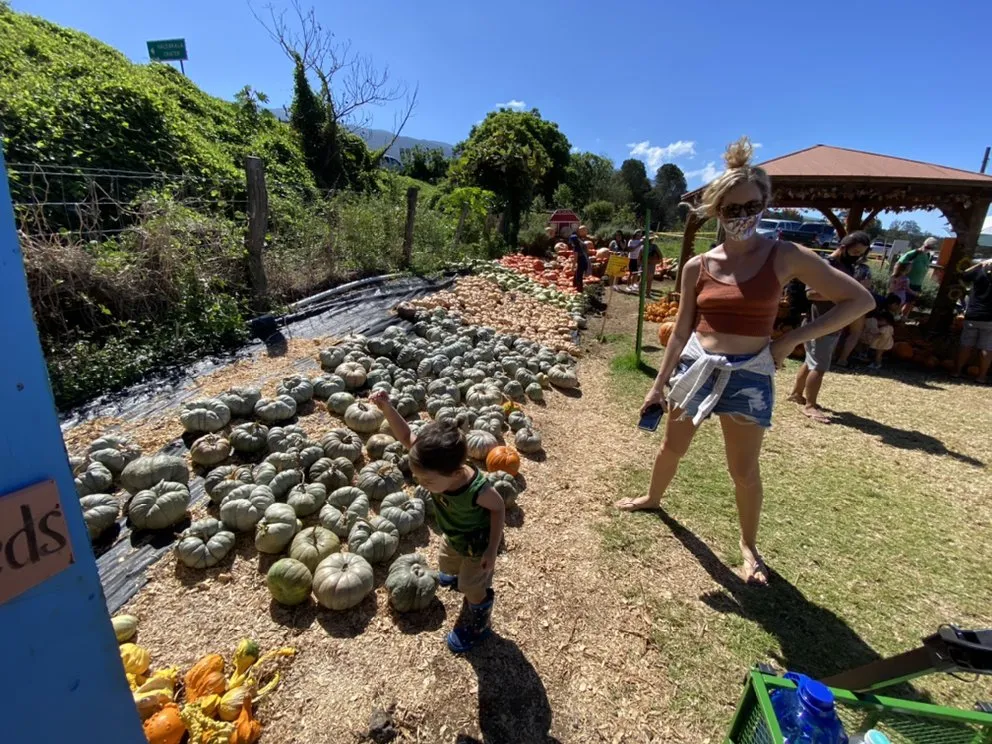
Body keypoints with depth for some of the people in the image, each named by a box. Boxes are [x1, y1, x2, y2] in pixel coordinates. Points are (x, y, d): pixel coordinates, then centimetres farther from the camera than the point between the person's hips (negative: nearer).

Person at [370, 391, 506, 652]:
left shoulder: (477, 490, -45)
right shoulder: (436, 465, -32)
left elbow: (498, 508, -25)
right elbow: (406, 436, -29)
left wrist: (492, 550, -22)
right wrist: (387, 407, -44)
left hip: (478, 544, -6)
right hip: (454, 537, 6)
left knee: (474, 588, 17)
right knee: (447, 564, 34)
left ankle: (477, 625, 48)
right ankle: (460, 575, 69)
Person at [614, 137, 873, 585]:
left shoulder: (786, 257, -7)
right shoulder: (697, 266, -1)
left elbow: (859, 300, -3)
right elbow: (682, 330, 5)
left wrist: (793, 338, -12)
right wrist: (659, 385, 5)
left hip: (749, 375, -2)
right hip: (695, 367, 3)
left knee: (744, 470, 8)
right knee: (673, 447, 18)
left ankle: (749, 544, 34)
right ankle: (652, 498, 47)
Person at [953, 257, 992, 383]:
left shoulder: (980, 270, -5)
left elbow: (963, 275, 11)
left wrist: (979, 264, 13)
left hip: (972, 315, 1)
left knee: (966, 345, 10)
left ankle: (957, 371, 13)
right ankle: (981, 376, 6)